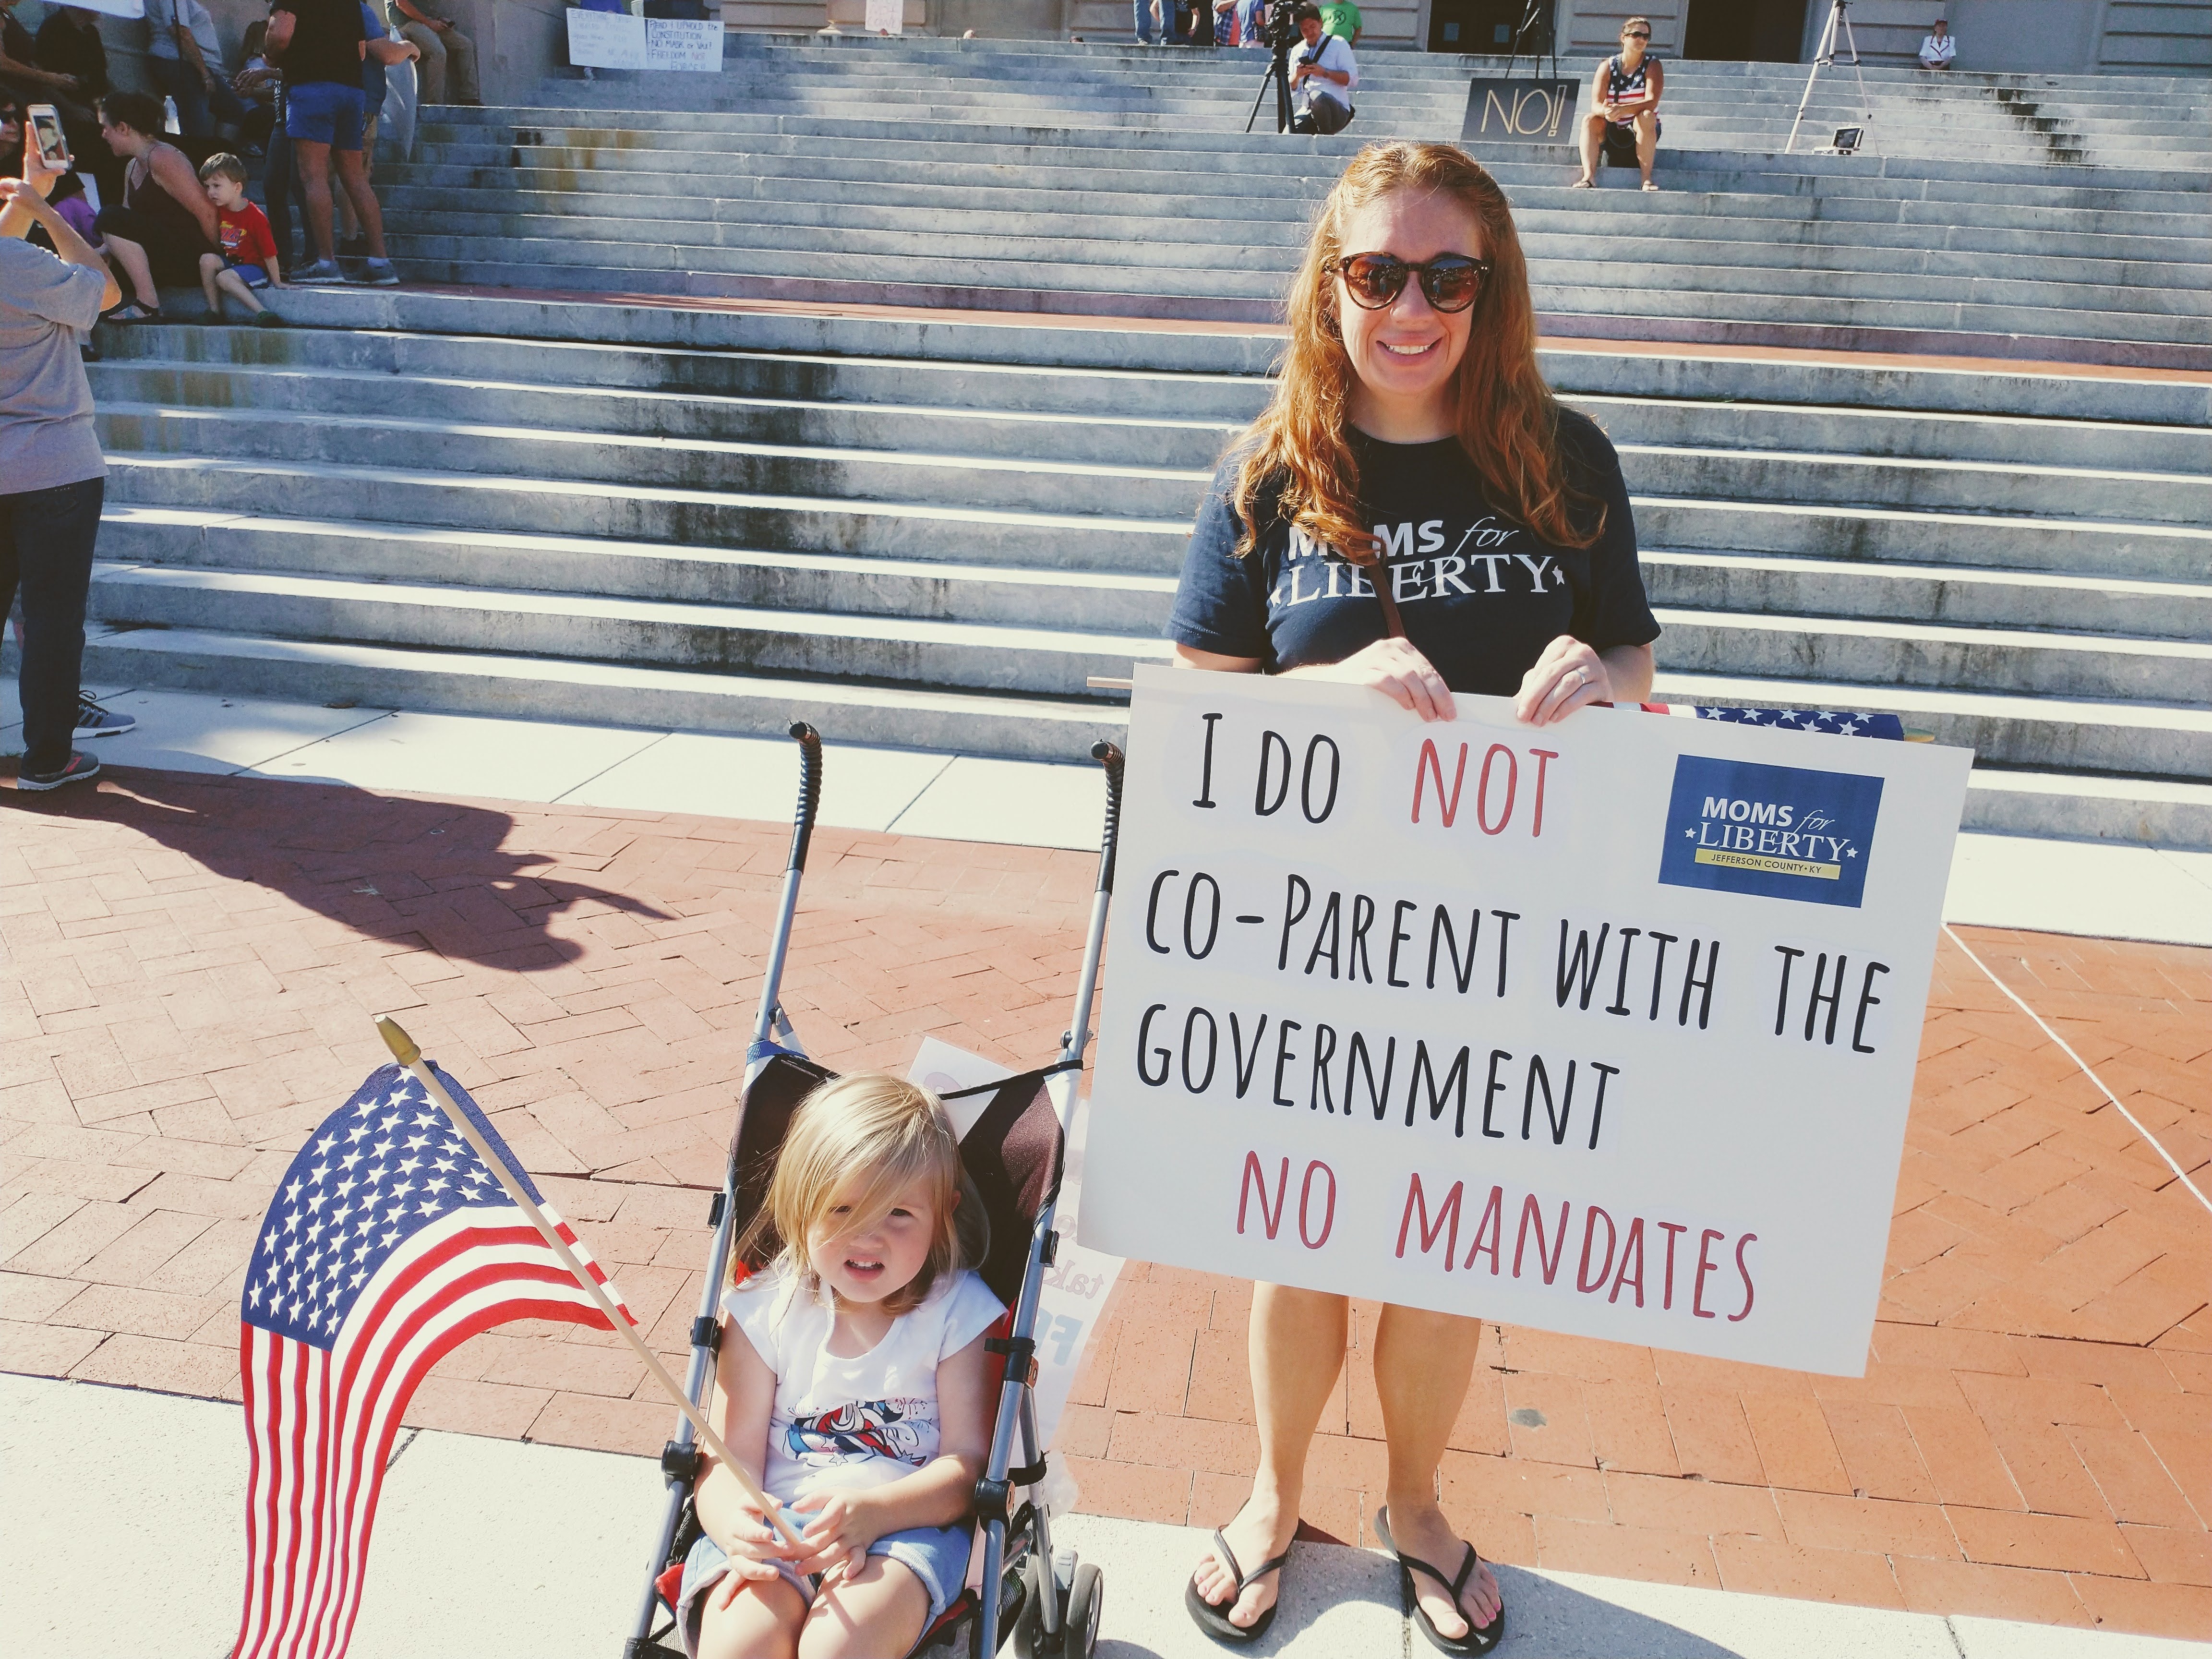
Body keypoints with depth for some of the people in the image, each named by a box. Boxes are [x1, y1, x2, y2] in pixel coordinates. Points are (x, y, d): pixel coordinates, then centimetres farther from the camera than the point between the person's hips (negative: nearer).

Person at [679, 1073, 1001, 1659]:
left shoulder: (957, 1310, 0)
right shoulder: (766, 1308, 3)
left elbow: (968, 1462, -3)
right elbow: (730, 1461, 0)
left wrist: (874, 1511, -22)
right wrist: (739, 1530, -24)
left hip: (908, 1524, -1)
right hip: (773, 1526, 1)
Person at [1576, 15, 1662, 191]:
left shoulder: (1653, 65, -7)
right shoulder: (1608, 66, -2)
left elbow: (1652, 102, -22)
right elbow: (1596, 104, -12)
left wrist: (1623, 110, -40)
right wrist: (1606, 111, -37)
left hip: (1643, 131, -2)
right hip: (1613, 131, 2)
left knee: (1646, 116, -33)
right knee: (1589, 120, -24)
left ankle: (1647, 179, -34)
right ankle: (1589, 177, -37)